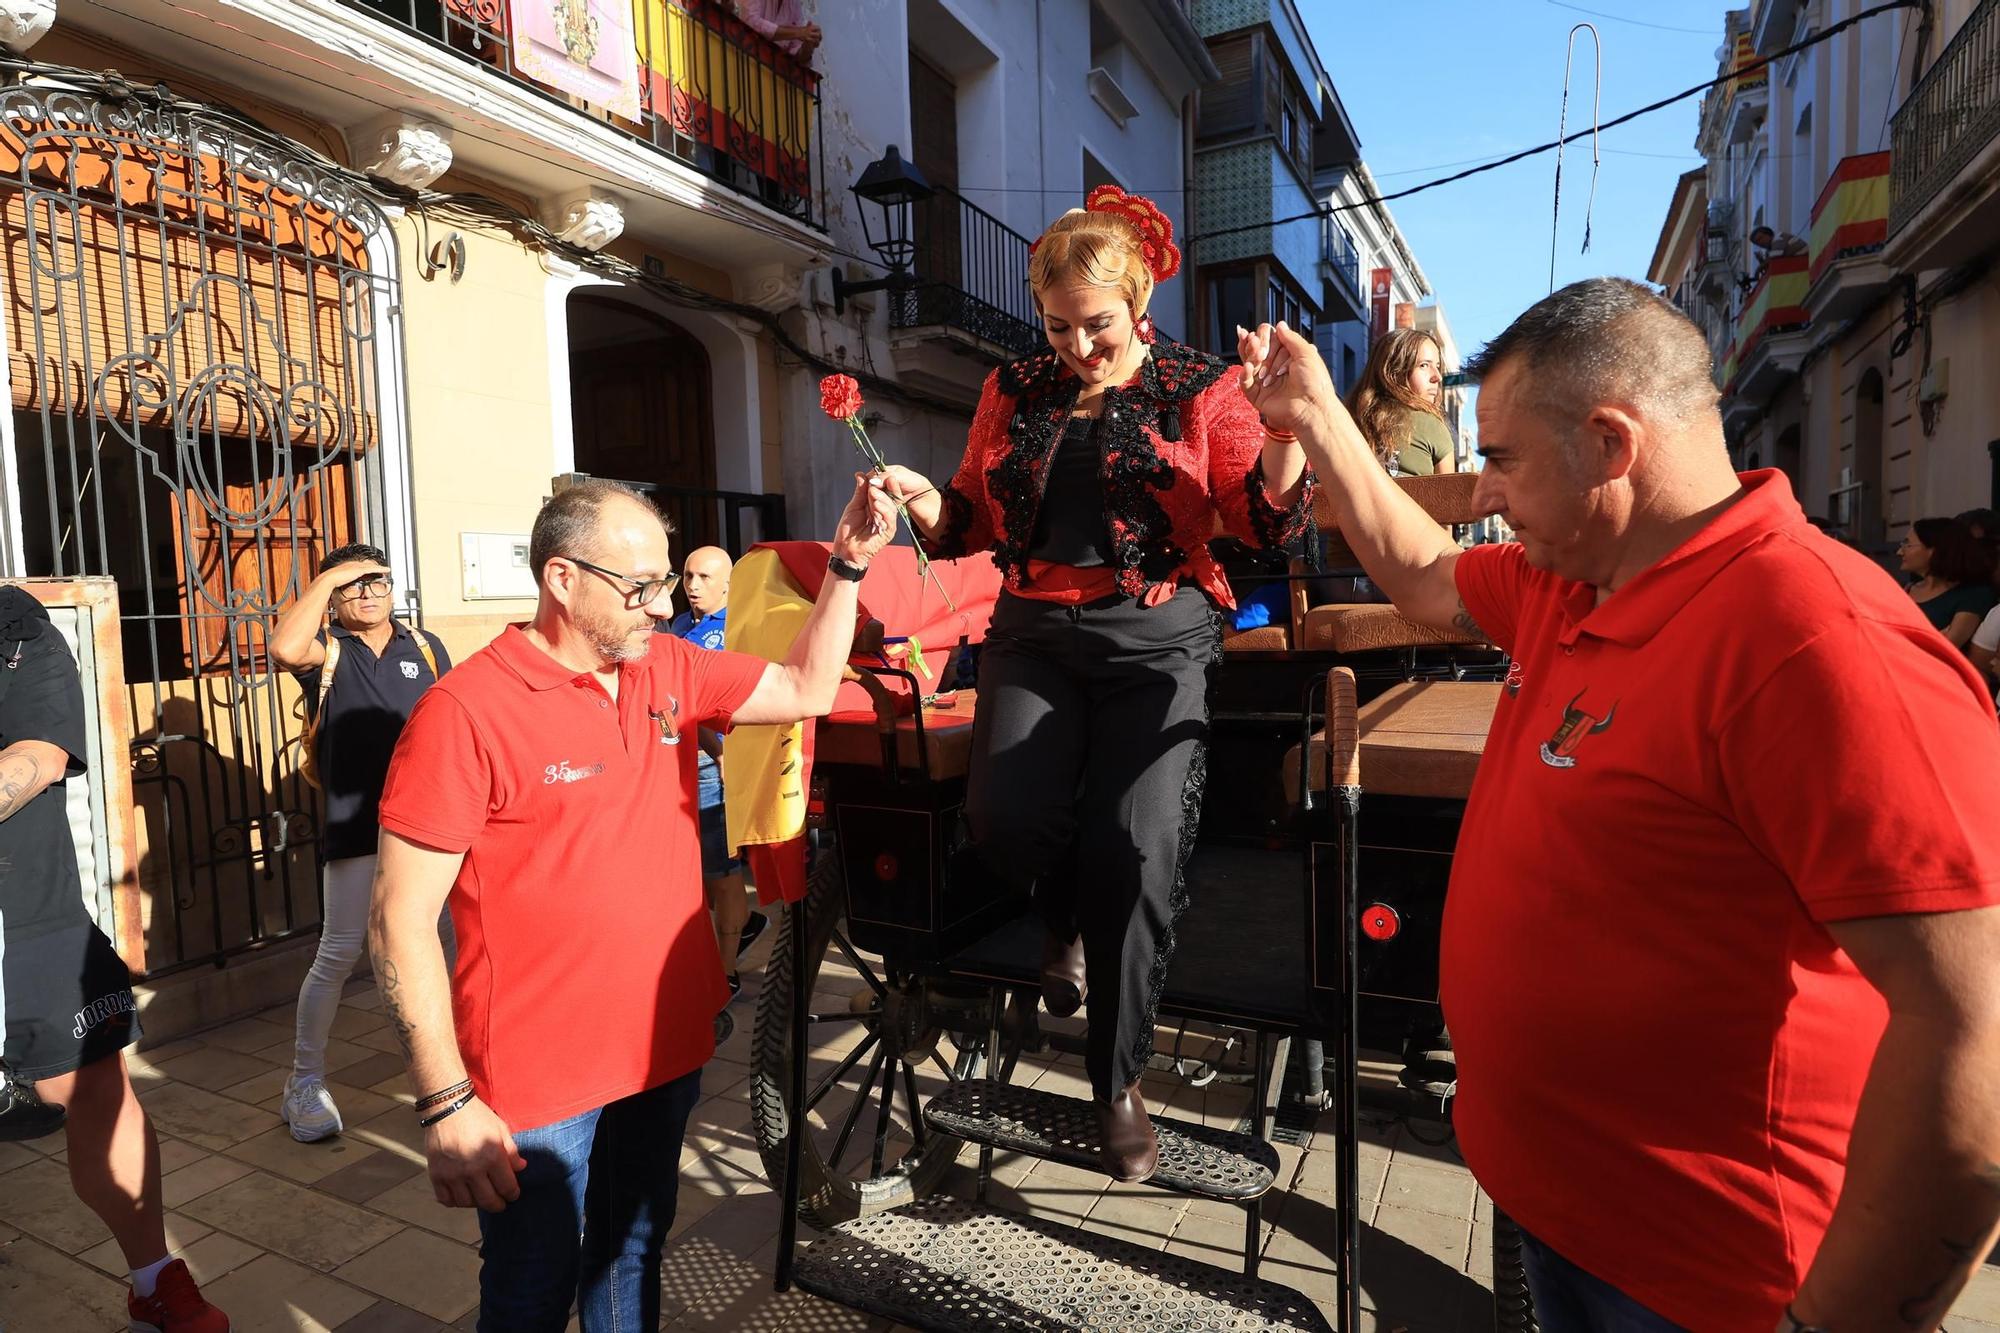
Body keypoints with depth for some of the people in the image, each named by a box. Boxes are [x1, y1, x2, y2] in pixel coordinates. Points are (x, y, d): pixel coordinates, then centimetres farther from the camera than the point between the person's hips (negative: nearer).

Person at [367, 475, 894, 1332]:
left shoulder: (669, 669, 1)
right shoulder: (466, 713, -19)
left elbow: (808, 690, 8)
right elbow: (401, 921, -17)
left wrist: (848, 563, -2)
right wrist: (446, 1103, -18)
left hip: (666, 1046, 6)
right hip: (539, 1078, -5)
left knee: (633, 1254, 25)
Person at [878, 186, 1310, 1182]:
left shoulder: (1201, 390, 6)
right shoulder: (1015, 390, 15)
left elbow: (1268, 525, 0)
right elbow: (974, 521, 19)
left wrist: (1287, 428, -16)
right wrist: (923, 502, -2)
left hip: (1156, 639, -2)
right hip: (1035, 632, 3)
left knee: (1136, 846, -18)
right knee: (1006, 816, -21)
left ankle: (1118, 1082, 6)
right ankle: (1066, 922, 18)